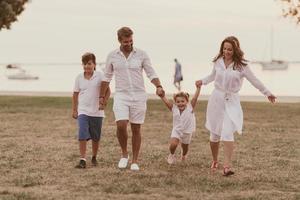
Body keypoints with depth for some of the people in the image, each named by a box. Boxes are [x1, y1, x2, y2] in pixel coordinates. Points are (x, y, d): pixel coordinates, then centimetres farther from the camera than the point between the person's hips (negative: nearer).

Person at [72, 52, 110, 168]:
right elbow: (75, 94, 10)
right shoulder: (79, 77, 2)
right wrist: (74, 110, 10)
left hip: (97, 112, 0)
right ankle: (82, 160, -14)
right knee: (82, 136, -14)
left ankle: (94, 157, 31)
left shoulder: (100, 76, -4)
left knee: (95, 137, 11)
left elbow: (107, 91, 1)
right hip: (83, 111, 0)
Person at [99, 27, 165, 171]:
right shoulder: (112, 56, 2)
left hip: (138, 97, 0)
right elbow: (107, 77, 12)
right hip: (121, 96, 0)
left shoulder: (141, 55, -2)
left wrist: (159, 87, -19)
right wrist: (102, 96, 13)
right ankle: (124, 154, 6)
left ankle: (134, 161, 14)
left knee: (136, 129, 4)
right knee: (121, 126, -17)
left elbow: (151, 74, -1)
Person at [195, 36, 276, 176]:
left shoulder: (241, 65, -6)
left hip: (231, 102, -3)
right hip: (216, 99, 3)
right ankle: (214, 161, 28)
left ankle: (227, 166, -21)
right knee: (214, 134, 7)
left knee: (227, 133, -17)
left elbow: (254, 80, 2)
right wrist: (202, 81, 25)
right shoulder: (218, 62, 2)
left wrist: (267, 93, 4)